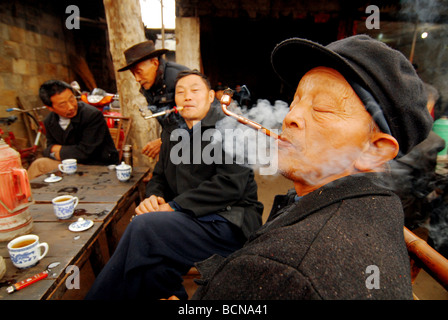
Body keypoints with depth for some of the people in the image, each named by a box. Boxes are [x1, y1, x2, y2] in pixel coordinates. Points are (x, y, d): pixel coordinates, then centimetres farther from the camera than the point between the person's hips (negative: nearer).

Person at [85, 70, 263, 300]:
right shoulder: (172, 135, 19)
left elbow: (231, 183, -15)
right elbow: (159, 177, 23)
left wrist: (173, 206, -16)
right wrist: (153, 198, -3)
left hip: (230, 222, -5)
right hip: (188, 219, 5)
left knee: (143, 226, -23)